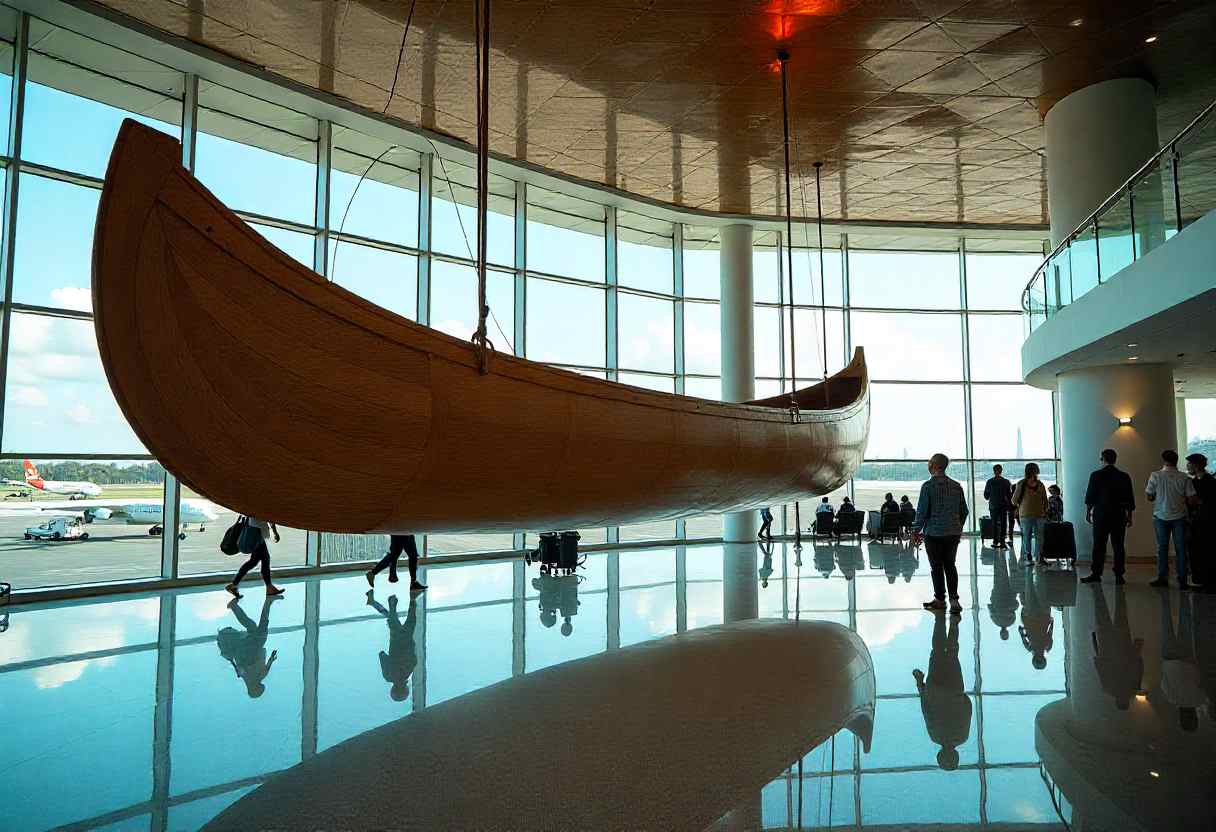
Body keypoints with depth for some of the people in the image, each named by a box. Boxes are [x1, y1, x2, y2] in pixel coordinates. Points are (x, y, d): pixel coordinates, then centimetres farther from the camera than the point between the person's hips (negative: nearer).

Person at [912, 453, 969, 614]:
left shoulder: (928, 486, -12)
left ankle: (940, 599, 15)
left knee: (936, 567, 6)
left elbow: (922, 511, -12)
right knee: (950, 565, 11)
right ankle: (954, 600, 2)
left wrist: (916, 531, -2)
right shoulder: (956, 486, 5)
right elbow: (964, 511, 11)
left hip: (934, 533, -5)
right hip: (954, 533, 5)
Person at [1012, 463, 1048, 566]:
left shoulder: (1040, 485, 6)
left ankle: (1040, 558, 6)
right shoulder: (1021, 484, -2)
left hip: (1039, 515, 2)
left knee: (1039, 536, 3)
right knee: (1026, 537, 1)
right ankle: (1028, 558, 5)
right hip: (1025, 515, -2)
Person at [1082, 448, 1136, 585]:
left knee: (1099, 545, 1)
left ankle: (1096, 574, 0)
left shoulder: (1096, 475, -5)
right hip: (1119, 517, 3)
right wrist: (1129, 516, 14)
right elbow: (1129, 499, 7)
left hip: (1101, 516, -2)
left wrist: (1088, 512, 7)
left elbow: (1090, 496, -3)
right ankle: (1119, 575, 5)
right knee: (1118, 546, 5)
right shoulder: (1124, 476, 4)